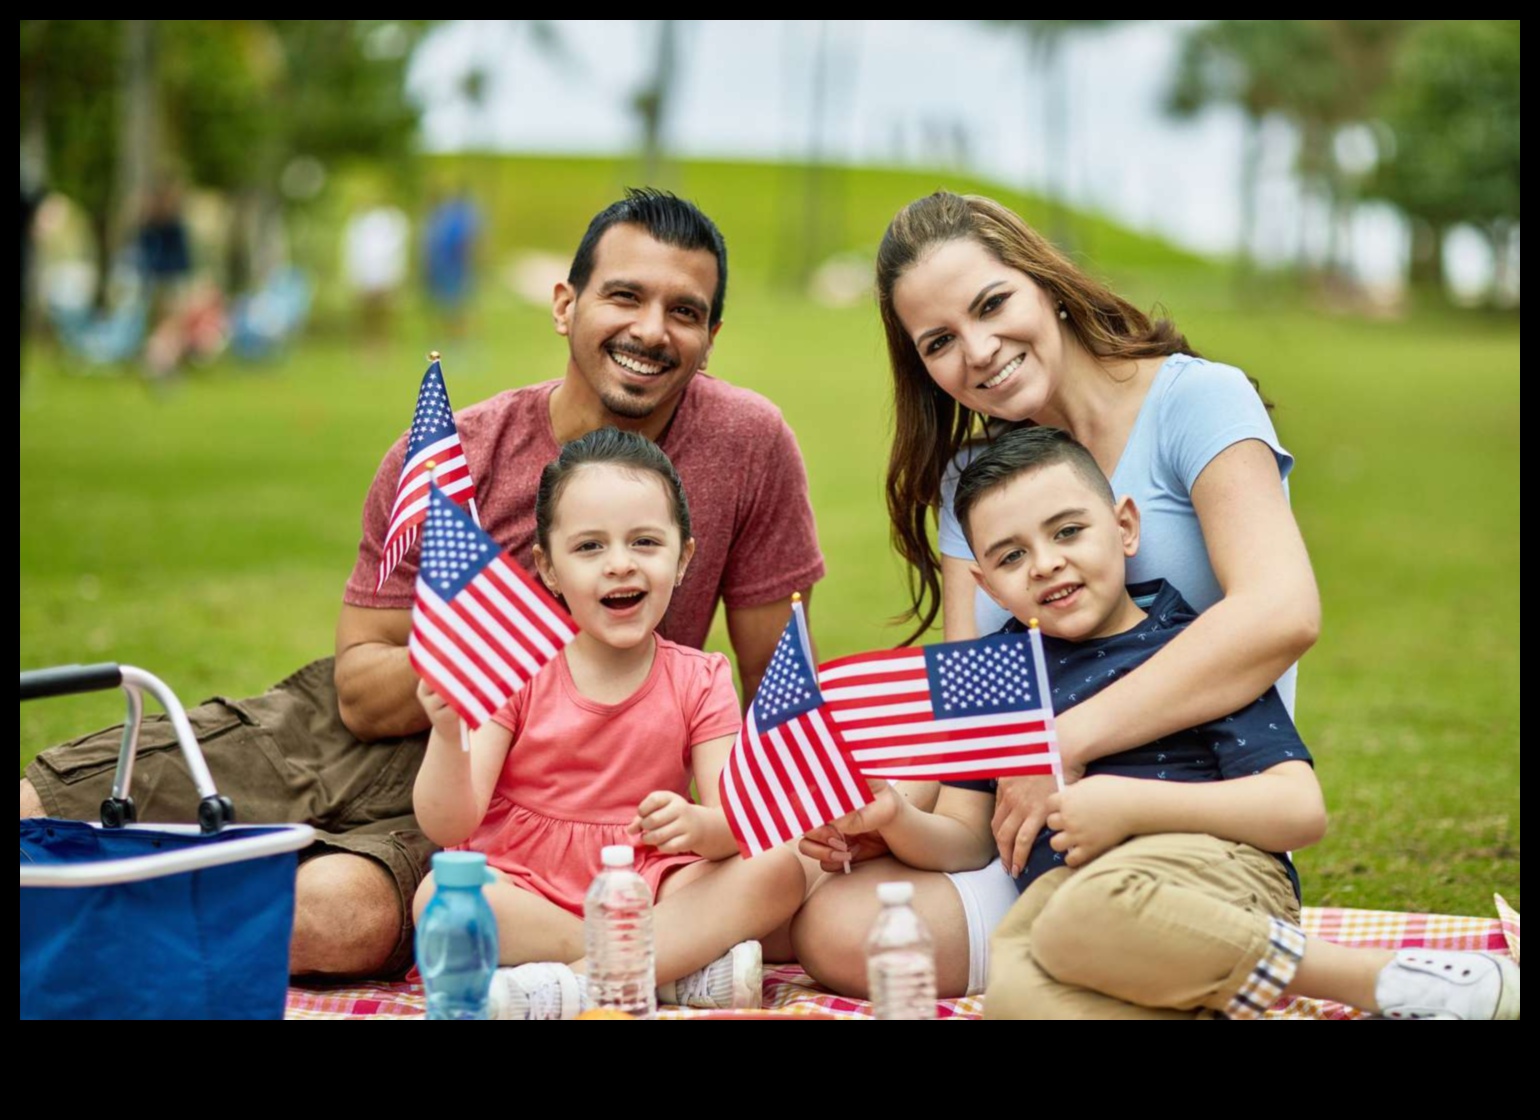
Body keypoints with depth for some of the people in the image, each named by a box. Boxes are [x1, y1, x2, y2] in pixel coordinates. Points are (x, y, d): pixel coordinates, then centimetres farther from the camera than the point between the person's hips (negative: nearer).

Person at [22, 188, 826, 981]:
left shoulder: (747, 444, -11)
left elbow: (779, 692, -3)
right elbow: (361, 693, -6)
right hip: (349, 734, 2)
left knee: (349, 912, -35)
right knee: (29, 815, -14)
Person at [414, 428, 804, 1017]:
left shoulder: (699, 682, 3)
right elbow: (448, 827, -8)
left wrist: (697, 826, -31)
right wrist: (448, 739, -28)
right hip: (523, 891, -1)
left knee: (781, 868, -23)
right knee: (439, 897, -32)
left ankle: (575, 981, -29)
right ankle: (687, 963, -25)